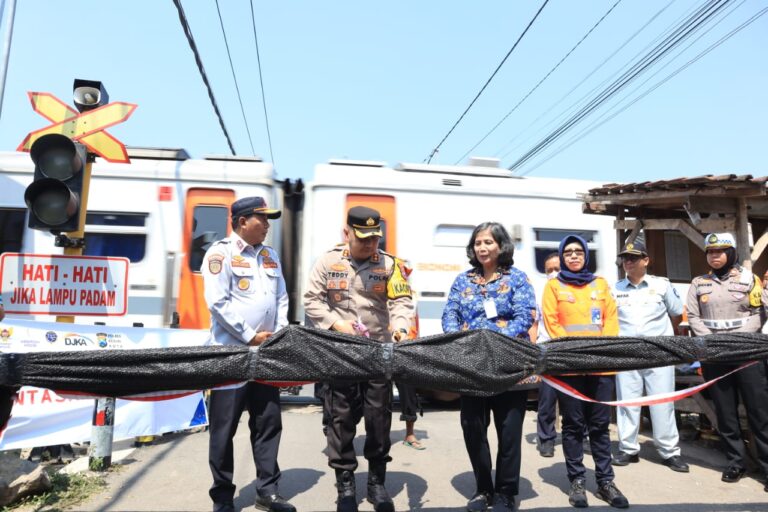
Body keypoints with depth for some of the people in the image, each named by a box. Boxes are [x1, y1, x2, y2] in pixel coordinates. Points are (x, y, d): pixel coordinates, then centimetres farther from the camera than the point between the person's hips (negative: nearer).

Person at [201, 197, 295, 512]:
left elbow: (281, 297, 14)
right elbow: (218, 302, -14)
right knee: (224, 427, 4)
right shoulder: (221, 253, -6)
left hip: (266, 353, 6)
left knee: (268, 422, 10)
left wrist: (279, 333, 1)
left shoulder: (270, 255, 14)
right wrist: (250, 336, -13)